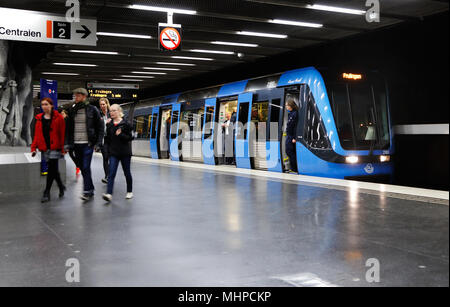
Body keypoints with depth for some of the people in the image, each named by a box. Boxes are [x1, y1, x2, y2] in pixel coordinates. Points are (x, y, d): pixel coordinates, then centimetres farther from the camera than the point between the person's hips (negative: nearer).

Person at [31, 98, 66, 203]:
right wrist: (34, 147, 3)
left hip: (55, 147, -5)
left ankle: (47, 193, -3)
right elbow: (37, 134, 11)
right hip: (44, 148, 5)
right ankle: (61, 186, 30)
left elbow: (62, 134, -6)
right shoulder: (39, 118, 11)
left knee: (52, 169, -8)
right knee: (53, 169, 11)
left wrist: (63, 148, -10)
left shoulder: (58, 117, -4)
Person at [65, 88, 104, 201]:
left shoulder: (92, 110, -2)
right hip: (76, 144, 5)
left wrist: (98, 143, -9)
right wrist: (68, 143, 4)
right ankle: (91, 189, 20)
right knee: (82, 168, 9)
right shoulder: (72, 110, 9)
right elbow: (69, 128, 13)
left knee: (86, 167, -11)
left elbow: (100, 127, -2)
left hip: (88, 144, -5)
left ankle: (87, 191, -7)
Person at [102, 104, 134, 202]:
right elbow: (107, 139, 12)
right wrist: (108, 150, 1)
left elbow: (130, 137, -8)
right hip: (113, 153, 3)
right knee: (111, 173, -9)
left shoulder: (125, 124, -6)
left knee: (127, 173, 10)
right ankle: (109, 194, -16)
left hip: (125, 153, -2)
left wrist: (120, 135, -19)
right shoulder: (109, 125, 6)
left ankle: (129, 191, 26)